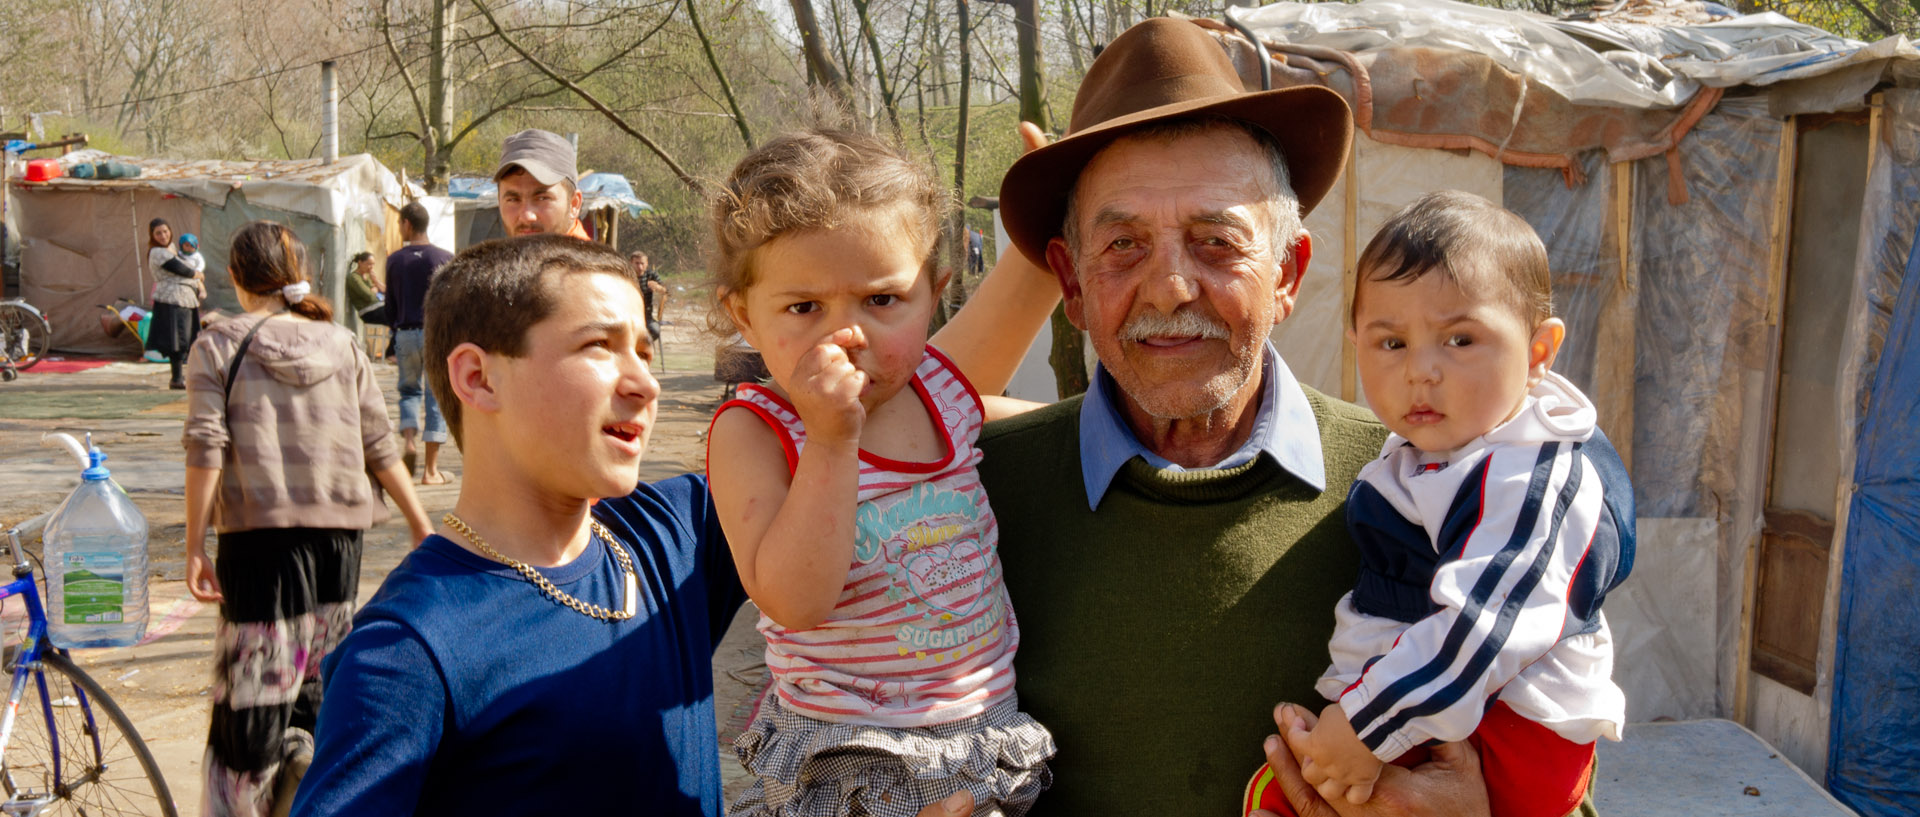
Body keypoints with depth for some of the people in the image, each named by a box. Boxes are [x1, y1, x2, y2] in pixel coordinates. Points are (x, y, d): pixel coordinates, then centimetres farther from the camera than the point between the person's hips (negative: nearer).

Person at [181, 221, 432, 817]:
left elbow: (205, 450, -7)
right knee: (318, 687, 14)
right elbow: (380, 449, 7)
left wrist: (195, 546, -3)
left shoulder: (218, 346, 0)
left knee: (252, 691, 0)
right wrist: (421, 526, 12)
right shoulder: (343, 346, 9)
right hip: (339, 531, 3)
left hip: (258, 533, -3)